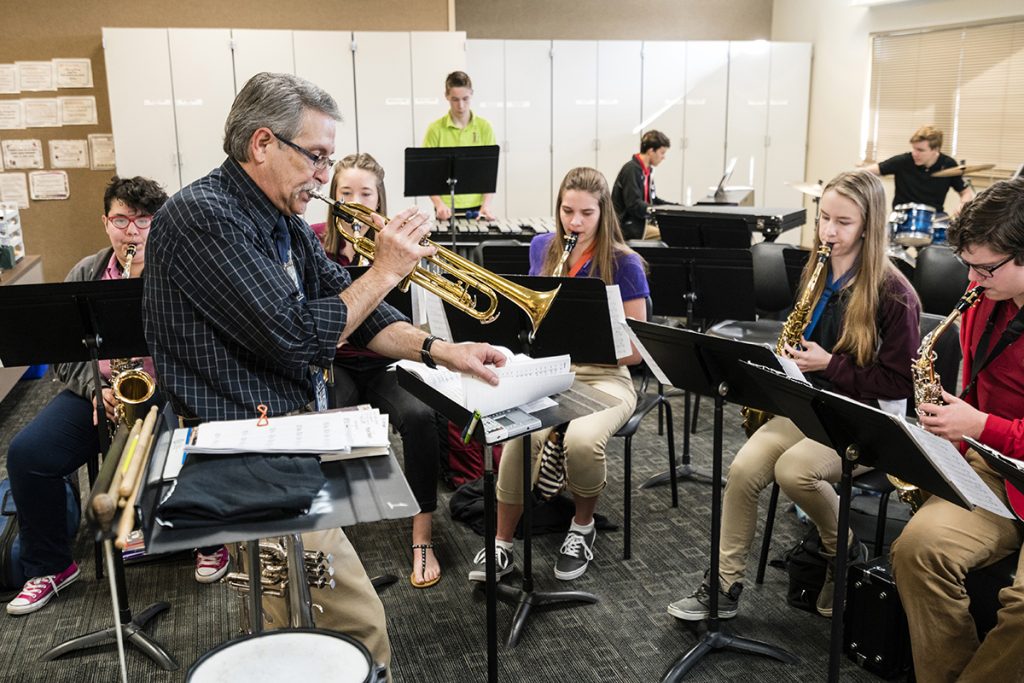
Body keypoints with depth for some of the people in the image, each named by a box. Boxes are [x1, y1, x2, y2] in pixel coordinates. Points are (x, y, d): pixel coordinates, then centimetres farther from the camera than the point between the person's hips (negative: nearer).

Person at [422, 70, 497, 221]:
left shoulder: (484, 127, 2)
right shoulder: (435, 129, -1)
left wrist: (486, 204, -12)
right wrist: (439, 203, -17)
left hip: (477, 208, 1)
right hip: (447, 210, -1)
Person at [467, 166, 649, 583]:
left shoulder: (624, 264, -7)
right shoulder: (542, 248, 7)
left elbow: (636, 349, -7)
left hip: (604, 377, -2)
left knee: (582, 439, -35)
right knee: (521, 437, -30)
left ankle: (583, 526, -2)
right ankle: (501, 545, -10)